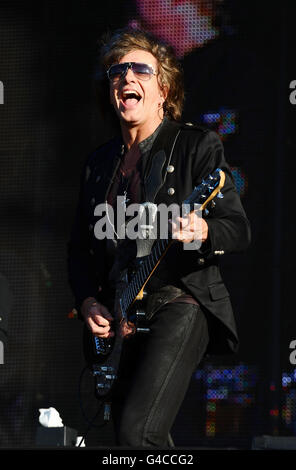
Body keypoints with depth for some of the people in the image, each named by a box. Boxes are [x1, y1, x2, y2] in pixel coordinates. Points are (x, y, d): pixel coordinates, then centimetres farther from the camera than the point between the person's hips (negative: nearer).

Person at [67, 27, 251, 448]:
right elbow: (79, 248, 20)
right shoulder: (99, 162, 16)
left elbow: (239, 229, -6)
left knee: (137, 433, -24)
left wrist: (203, 233, -28)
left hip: (180, 302, -6)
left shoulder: (198, 145, 0)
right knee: (153, 443, 8)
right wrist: (88, 301, 2)